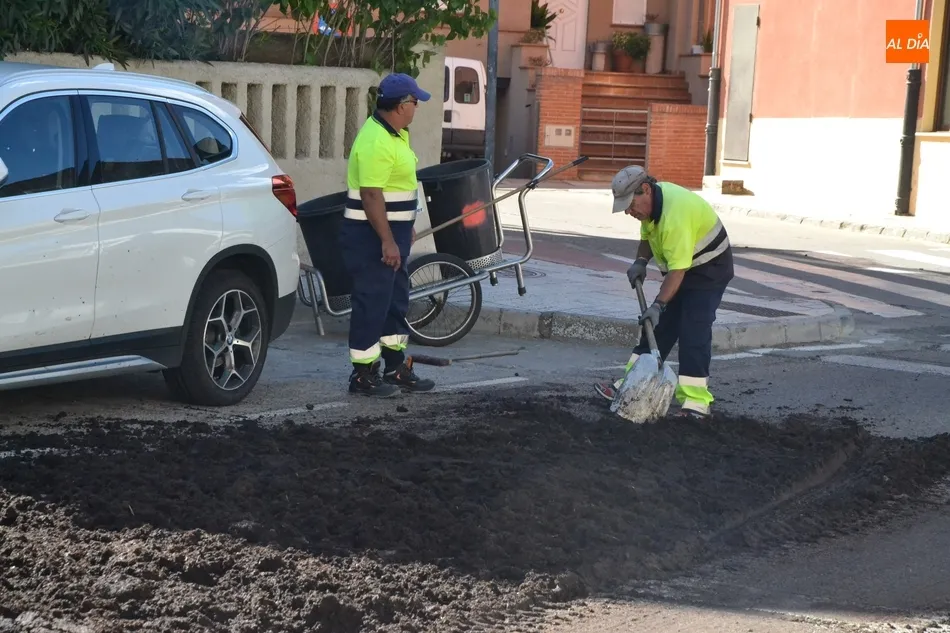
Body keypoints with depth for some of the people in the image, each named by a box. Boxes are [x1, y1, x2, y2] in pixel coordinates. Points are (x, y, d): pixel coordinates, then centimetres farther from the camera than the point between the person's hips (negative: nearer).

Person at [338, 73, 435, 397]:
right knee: (371, 303, -3)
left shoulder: (395, 134, 11)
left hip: (393, 231, 11)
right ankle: (363, 375, 5)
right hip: (373, 236, -11)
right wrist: (387, 241, -26)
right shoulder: (375, 142, -22)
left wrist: (405, 230, 23)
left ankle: (396, 367, 26)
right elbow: (371, 195, -26)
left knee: (395, 300, 16)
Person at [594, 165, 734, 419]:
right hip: (681, 267, 9)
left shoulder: (674, 215, -34)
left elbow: (677, 270, -33)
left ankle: (695, 401, -13)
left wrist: (658, 304, -33)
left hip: (709, 269, -9)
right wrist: (641, 261, -4)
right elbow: (648, 236, 14)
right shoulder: (650, 201, -4)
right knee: (657, 326, 9)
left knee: (693, 332, -15)